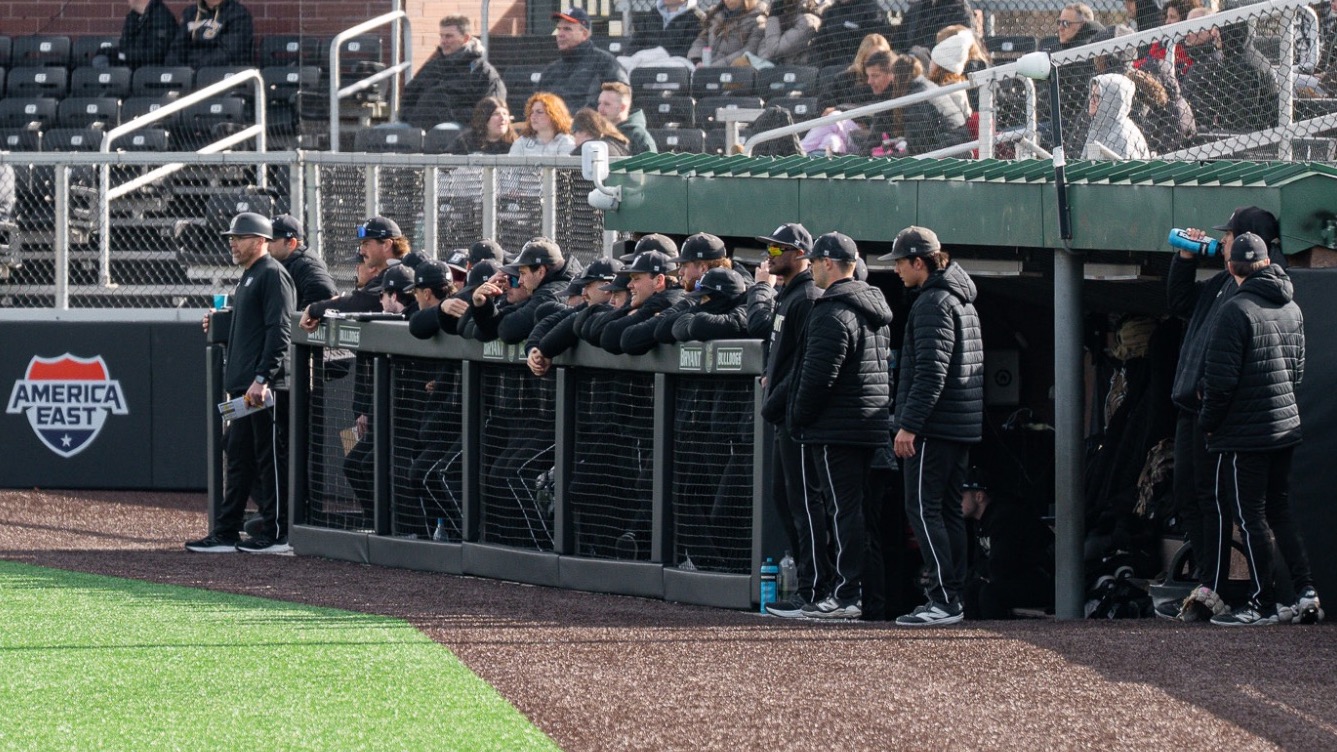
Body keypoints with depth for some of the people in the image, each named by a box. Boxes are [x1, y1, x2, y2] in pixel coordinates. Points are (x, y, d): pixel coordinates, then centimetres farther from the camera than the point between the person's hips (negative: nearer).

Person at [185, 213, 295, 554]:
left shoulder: (273, 275, -10)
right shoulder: (247, 278, 21)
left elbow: (279, 331, -18)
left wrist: (262, 379, -24)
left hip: (263, 387, -10)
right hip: (243, 386, 10)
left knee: (268, 458, -6)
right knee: (237, 457, 10)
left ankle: (277, 535, -2)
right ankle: (225, 533, 13)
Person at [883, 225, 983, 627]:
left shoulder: (934, 304, -13)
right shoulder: (963, 302, 18)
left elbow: (931, 371, -21)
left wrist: (909, 424, -22)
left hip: (935, 426, -10)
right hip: (964, 424, 10)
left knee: (923, 509, -9)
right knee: (948, 510, 12)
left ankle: (943, 599, -14)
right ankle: (952, 598, 12)